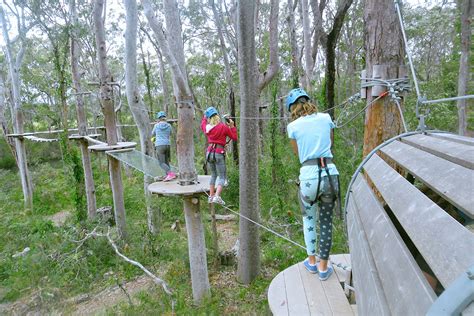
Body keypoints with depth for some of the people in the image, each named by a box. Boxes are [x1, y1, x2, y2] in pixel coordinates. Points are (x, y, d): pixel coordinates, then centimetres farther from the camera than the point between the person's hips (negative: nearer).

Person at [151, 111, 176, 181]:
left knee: (162, 163, -6)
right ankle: (168, 176, 13)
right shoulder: (169, 125, 5)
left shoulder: (156, 125, 1)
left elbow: (153, 134, 21)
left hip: (159, 146, -3)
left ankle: (171, 173, -26)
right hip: (167, 145, 4)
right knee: (166, 161, 17)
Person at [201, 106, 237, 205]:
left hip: (209, 152, 6)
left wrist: (205, 116, 40)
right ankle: (217, 196, -15)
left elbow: (202, 123, 30)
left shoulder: (207, 127, 4)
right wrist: (232, 126, 4)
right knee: (222, 177, 1)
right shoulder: (224, 127, -9)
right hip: (219, 153, -5)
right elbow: (234, 138, 0)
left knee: (213, 175, 21)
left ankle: (211, 196, 24)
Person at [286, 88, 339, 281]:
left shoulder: (293, 126, 0)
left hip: (308, 176, -2)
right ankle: (323, 268, 29)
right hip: (330, 174, 2)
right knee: (326, 221, 16)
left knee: (308, 218, 23)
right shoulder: (326, 118, 8)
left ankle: (312, 262, 34)